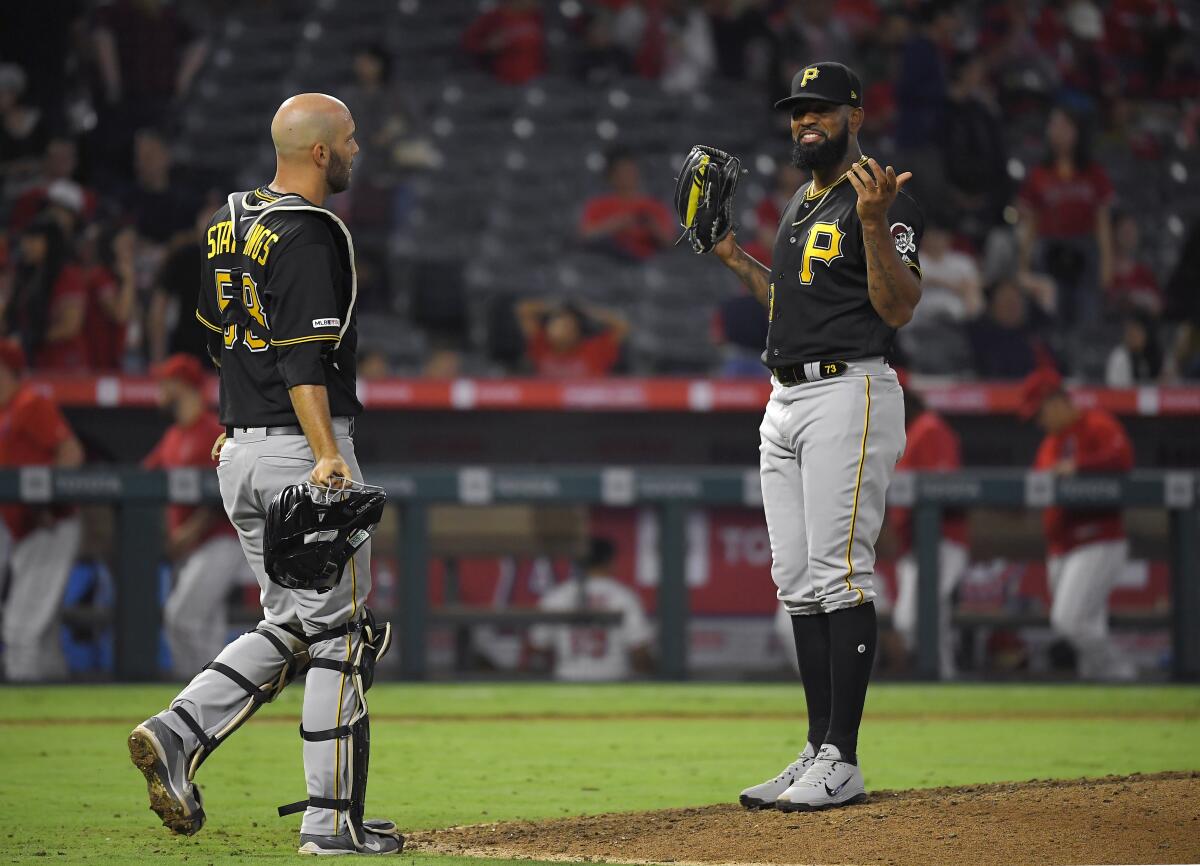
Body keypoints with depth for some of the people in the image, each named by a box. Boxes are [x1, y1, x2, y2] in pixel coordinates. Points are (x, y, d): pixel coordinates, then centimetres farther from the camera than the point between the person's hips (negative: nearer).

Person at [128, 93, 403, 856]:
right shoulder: (311, 235, -15)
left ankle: (177, 735, -3)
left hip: (242, 451, 9)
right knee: (338, 632, -1)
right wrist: (326, 455, -31)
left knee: (289, 628, 15)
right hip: (301, 448, -9)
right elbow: (303, 356, -24)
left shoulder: (231, 222, 13)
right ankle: (334, 821, 0)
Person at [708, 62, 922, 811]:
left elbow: (899, 307, -17)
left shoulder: (883, 200, -8)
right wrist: (733, 257, 23)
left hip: (849, 392, -9)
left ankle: (842, 763, -12)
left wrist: (874, 222, -28)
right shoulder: (802, 206, 20)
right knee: (799, 583, 8)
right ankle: (818, 755, 13)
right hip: (787, 399, 9)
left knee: (839, 574, -12)